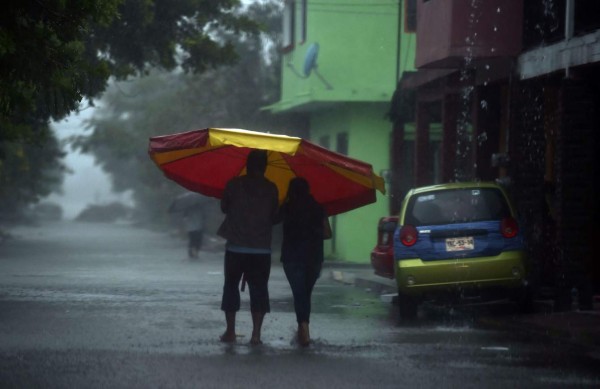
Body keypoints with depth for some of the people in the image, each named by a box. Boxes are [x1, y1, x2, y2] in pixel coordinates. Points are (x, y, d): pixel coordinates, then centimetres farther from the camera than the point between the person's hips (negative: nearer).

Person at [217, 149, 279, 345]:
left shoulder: (234, 184, -4)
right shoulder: (271, 189, -1)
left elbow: (224, 207, 8)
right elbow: (275, 217, 6)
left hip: (236, 247, 0)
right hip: (261, 248, 0)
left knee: (231, 286, 11)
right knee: (258, 289, 4)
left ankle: (230, 331, 10)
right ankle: (256, 334, -4)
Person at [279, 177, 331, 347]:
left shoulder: (286, 208, -1)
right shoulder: (317, 208, 4)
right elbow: (327, 233, 5)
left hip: (292, 257, -3)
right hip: (314, 256, 3)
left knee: (299, 292, -6)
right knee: (306, 293, 17)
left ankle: (304, 327, -25)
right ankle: (303, 329, 23)